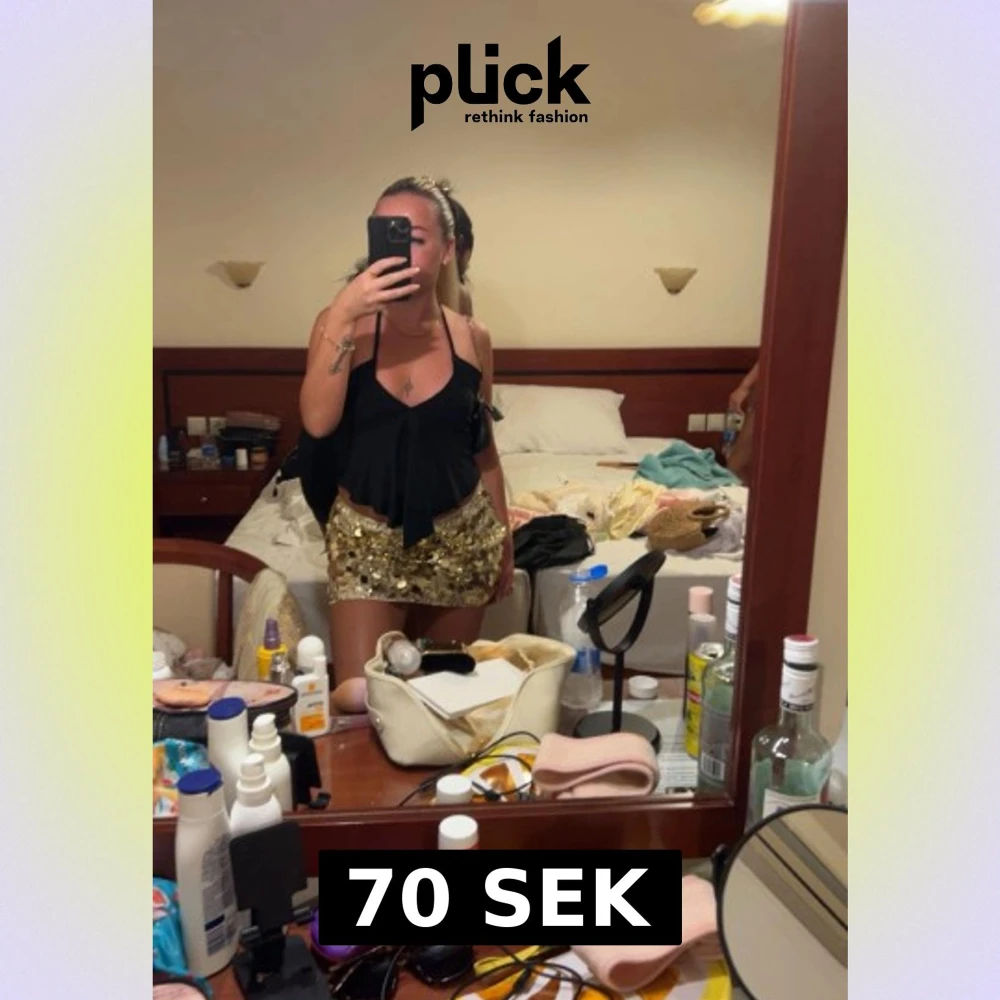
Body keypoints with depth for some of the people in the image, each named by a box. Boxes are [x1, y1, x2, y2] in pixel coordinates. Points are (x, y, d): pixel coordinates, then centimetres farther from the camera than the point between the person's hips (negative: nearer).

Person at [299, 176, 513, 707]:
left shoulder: (472, 337, -3)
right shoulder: (342, 322, -8)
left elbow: (482, 448, 6)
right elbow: (318, 421, -23)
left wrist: (503, 541, 10)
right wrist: (343, 316, -30)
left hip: (460, 537, 2)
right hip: (365, 539, -1)